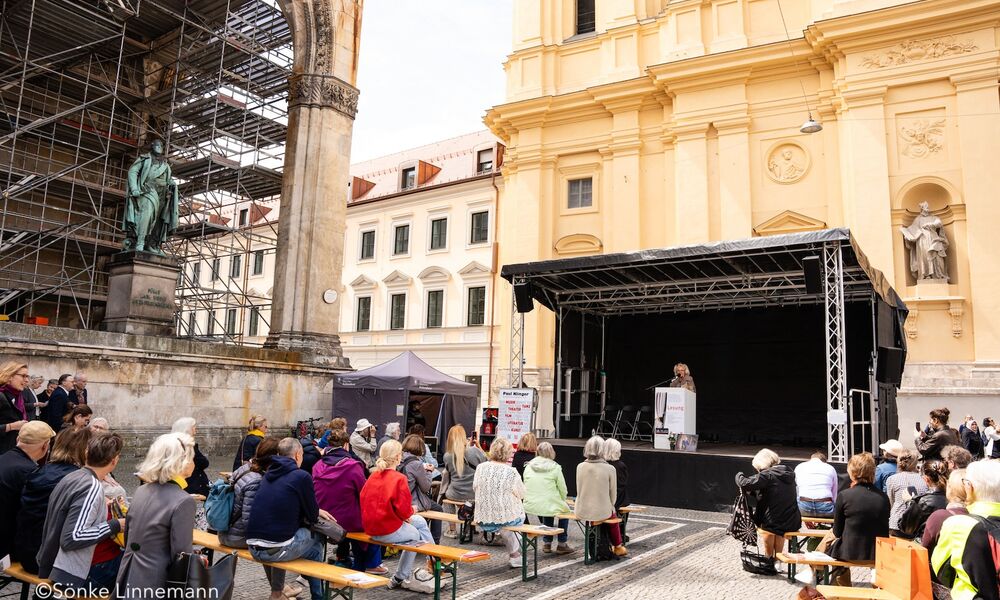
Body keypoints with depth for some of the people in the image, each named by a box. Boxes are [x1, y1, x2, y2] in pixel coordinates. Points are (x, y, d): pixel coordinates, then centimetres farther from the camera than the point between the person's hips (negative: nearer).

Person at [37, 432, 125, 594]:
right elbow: (71, 538, -27)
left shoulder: (72, 477, 3)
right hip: (70, 575, -9)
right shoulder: (92, 488, -23)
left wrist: (102, 509, 15)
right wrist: (114, 526, -20)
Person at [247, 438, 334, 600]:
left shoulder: (269, 474, 12)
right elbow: (312, 517, 0)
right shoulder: (302, 476, -8)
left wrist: (315, 511, 28)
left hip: (253, 548, 6)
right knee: (317, 541, 20)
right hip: (276, 550, -6)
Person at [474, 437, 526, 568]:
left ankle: (514, 554, 47)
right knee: (520, 513, 30)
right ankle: (515, 555, 43)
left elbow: (475, 488, 8)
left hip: (483, 521, 4)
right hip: (507, 519, -3)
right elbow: (521, 494, -4)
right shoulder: (511, 472, -18)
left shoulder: (481, 467, -8)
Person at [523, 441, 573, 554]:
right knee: (565, 509, 26)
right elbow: (563, 490, -4)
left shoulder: (528, 467, 2)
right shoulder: (555, 468, -8)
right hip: (549, 506, -4)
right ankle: (562, 545, 27)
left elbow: (525, 487, 10)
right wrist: (562, 501, 16)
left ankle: (547, 543, 36)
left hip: (530, 506, 4)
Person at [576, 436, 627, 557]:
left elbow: (579, 490, 5)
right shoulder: (609, 469, -14)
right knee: (612, 514, 32)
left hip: (581, 511, 3)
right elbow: (613, 495, -4)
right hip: (601, 512, -3)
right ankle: (618, 547, 47)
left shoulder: (580, 467, -6)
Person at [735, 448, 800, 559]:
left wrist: (739, 475, -2)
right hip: (792, 522, 7)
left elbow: (745, 484, -23)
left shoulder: (767, 475, -16)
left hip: (773, 523, -7)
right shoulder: (789, 474, 8)